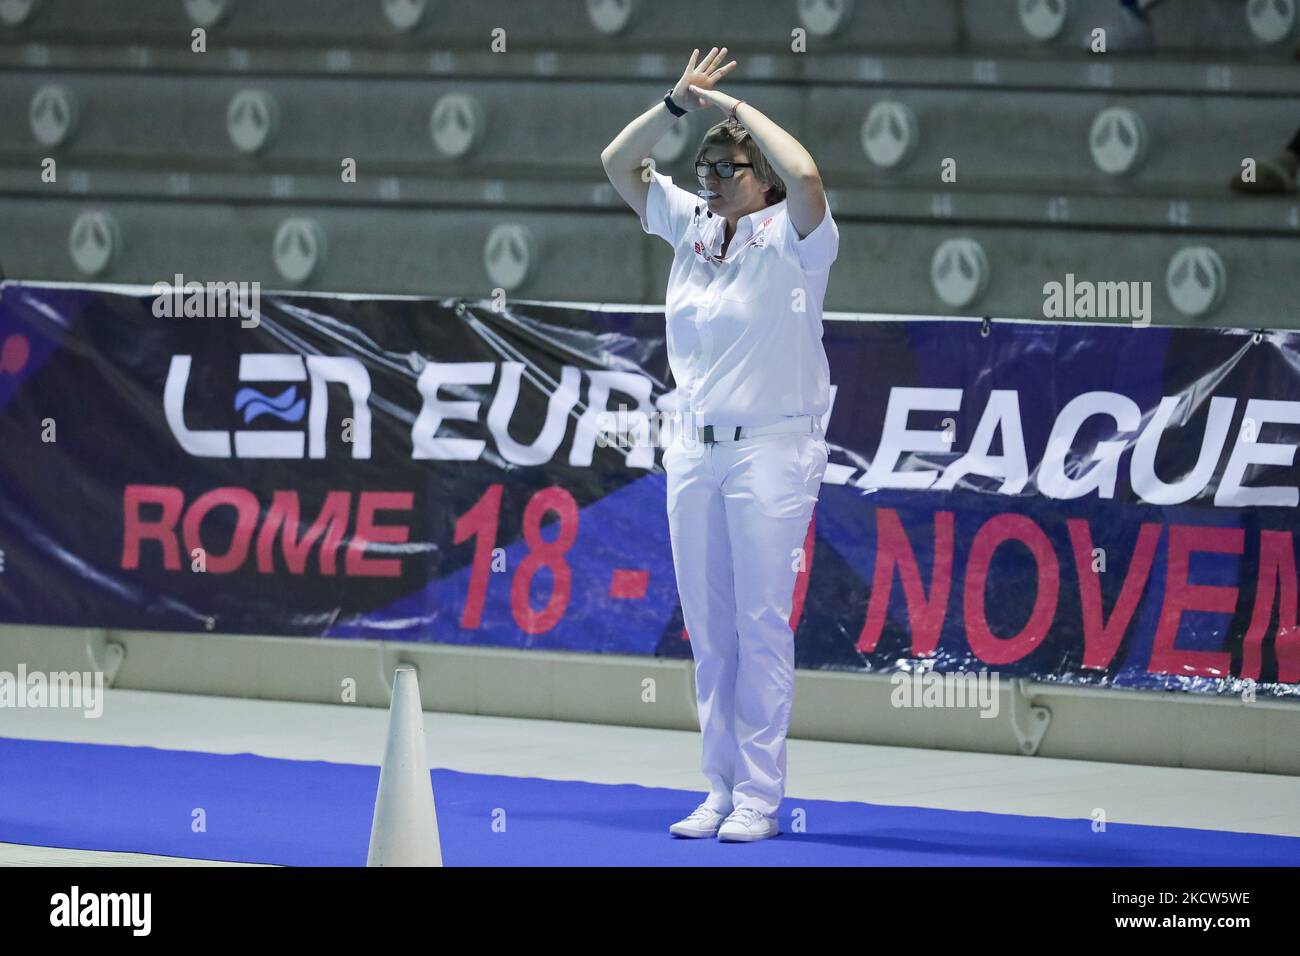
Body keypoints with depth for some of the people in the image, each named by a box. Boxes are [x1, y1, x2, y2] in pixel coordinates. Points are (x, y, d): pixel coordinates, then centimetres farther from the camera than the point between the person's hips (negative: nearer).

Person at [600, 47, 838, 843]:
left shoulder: (790, 239, -8)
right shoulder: (693, 228, 9)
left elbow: (804, 174, -28)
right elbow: (619, 163, 14)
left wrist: (738, 107, -16)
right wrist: (679, 104, 0)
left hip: (771, 449, -6)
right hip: (695, 448, 6)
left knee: (761, 626, -5)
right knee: (708, 630, 6)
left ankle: (760, 798, -2)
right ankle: (721, 788, 11)